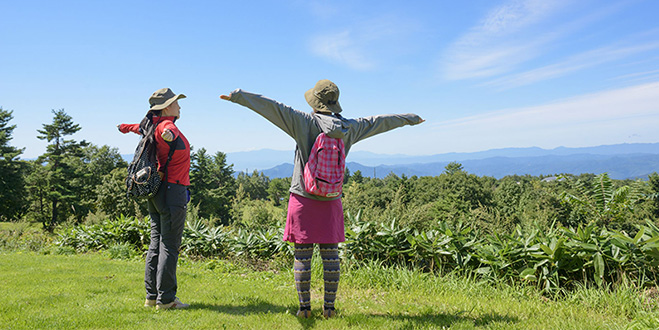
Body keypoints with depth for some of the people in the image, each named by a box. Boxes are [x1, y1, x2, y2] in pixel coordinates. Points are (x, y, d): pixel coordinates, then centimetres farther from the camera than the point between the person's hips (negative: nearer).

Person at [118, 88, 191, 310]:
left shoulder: (154, 124, 12)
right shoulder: (165, 125, -15)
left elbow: (142, 128, 35)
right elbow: (167, 132, -41)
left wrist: (128, 128, 56)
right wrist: (170, 134, -65)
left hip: (157, 192, 10)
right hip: (173, 191, -10)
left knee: (156, 243, 12)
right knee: (169, 246, -6)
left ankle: (152, 296, 18)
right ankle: (165, 299, -2)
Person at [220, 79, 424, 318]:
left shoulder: (305, 123, -8)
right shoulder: (349, 128, 3)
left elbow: (272, 107, -11)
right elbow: (379, 121, 16)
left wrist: (238, 96, -8)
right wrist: (411, 118, 30)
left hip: (303, 199, -3)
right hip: (331, 202, 3)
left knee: (302, 256, 4)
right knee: (330, 256, 9)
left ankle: (304, 307, 10)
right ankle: (329, 307, 15)